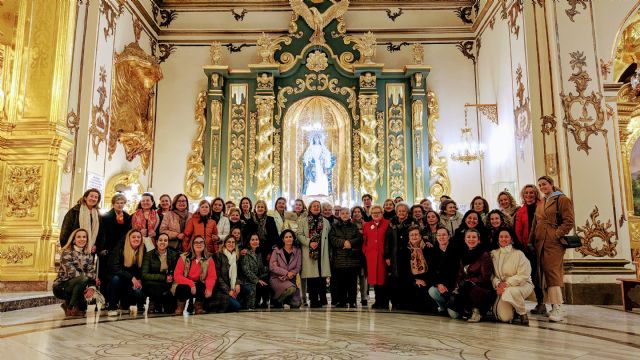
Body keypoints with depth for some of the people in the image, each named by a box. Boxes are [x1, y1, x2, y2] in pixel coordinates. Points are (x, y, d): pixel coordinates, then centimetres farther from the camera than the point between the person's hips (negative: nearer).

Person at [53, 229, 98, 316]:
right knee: (83, 279, -30)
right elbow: (72, 273, -24)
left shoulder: (88, 255, 4)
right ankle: (70, 308, -13)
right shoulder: (67, 253, -14)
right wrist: (93, 278, -22)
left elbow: (92, 272, -6)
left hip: (76, 285, 7)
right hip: (60, 287, -7)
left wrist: (92, 287, -25)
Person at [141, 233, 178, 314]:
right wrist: (164, 277, -20)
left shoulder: (174, 254, 4)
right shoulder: (149, 255, -2)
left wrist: (172, 277, -16)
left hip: (168, 284, 1)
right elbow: (144, 275, -12)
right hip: (152, 285, -1)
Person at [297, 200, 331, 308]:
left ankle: (322, 298, 4)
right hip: (309, 252, -2)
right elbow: (299, 235, 0)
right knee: (311, 276, -4)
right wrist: (309, 243, -12)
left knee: (322, 275, -3)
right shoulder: (303, 221, 10)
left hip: (321, 252, 2)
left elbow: (328, 236, 17)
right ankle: (313, 300, 2)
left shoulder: (325, 222, 18)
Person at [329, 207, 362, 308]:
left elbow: (359, 238, 2)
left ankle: (352, 301, 6)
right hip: (339, 258, 0)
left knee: (352, 281, 0)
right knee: (340, 281, -2)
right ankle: (341, 301, 5)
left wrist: (350, 243, -13)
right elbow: (332, 238, -2)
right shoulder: (335, 226, 13)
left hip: (353, 257, 1)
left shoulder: (355, 226, 15)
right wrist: (343, 242, -14)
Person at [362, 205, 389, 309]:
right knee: (374, 278, 5)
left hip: (383, 256, -3)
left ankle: (385, 302, 8)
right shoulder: (366, 225, 14)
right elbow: (364, 241, 14)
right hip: (371, 256, 3)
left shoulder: (388, 224, 3)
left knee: (383, 278, 0)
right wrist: (365, 252, 3)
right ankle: (378, 301, 14)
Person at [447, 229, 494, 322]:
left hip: (483, 291, -4)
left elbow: (485, 278, -10)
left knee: (464, 285, -36)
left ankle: (474, 311, -13)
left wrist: (467, 281, -17)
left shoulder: (484, 255, -5)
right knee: (453, 313, -19)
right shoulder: (464, 256, 13)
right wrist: (457, 286, -8)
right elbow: (460, 275, 12)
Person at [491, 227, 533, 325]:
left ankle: (522, 313, -9)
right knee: (504, 318, -16)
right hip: (502, 288, 3)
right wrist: (498, 284, -18)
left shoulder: (519, 254, -5)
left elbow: (523, 275, -12)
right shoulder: (493, 254, 6)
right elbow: (492, 274, 1)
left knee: (509, 292, -39)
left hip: (522, 285, -2)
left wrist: (507, 284, -19)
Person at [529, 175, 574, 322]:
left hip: (554, 243, -7)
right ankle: (553, 306, 10)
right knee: (544, 273, 4)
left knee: (553, 272, -14)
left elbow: (569, 222, -7)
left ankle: (558, 309, -15)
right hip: (540, 243, 7)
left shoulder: (562, 199, 1)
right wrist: (531, 241, 13)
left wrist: (556, 234, -15)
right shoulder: (540, 204, 22)